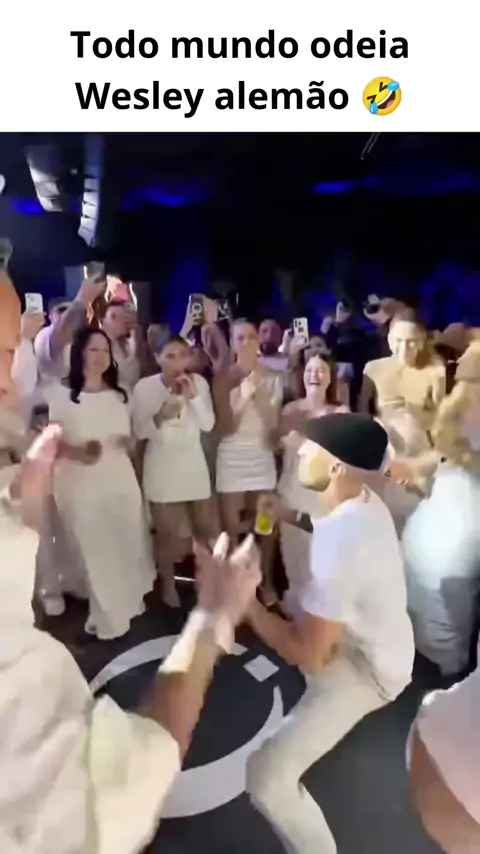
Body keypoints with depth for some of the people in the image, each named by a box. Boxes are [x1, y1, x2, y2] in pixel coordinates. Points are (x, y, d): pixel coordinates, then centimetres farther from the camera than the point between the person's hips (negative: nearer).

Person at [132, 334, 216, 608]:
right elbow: (140, 431, -10)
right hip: (161, 465, -2)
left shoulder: (199, 382, -6)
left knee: (206, 527, 15)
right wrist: (160, 416, -29)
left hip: (193, 462, 3)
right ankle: (168, 585, 27)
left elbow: (209, 425, -9)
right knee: (167, 531, 6)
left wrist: (193, 397, -23)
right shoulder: (144, 386, -12)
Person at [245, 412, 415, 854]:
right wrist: (293, 516, 0)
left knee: (267, 776, -14)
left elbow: (310, 656, -34)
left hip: (363, 669, -9)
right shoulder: (365, 502, -10)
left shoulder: (338, 547, -38)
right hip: (376, 643, 10)